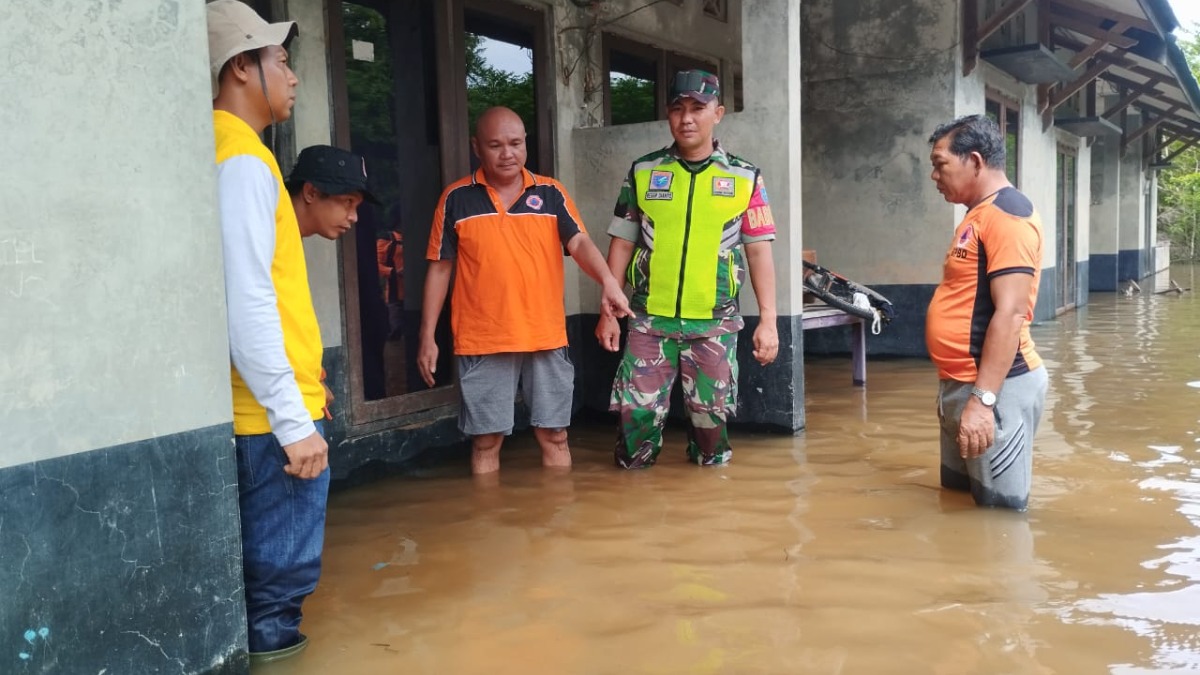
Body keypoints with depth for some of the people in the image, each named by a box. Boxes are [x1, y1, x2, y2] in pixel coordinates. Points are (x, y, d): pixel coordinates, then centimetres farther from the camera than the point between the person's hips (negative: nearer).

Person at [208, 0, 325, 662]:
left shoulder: (232, 154, 13)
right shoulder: (242, 161, -15)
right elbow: (247, 305, -22)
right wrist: (293, 420, -21)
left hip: (265, 409, 9)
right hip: (272, 415, -9)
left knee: (270, 565, 18)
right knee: (280, 572, 1)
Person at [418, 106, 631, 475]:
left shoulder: (551, 192, 4)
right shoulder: (456, 198, 1)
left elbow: (579, 242, -8)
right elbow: (440, 267, 3)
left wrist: (608, 282, -29)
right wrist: (427, 336, 0)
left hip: (546, 337, 1)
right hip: (482, 341, -1)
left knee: (554, 435, 9)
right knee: (486, 439, 7)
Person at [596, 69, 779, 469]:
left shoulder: (745, 178, 2)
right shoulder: (642, 173, 4)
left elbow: (759, 251, 2)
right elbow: (622, 244, 7)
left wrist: (768, 319, -5)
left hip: (715, 323, 0)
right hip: (649, 319, 1)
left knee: (711, 413, 7)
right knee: (637, 412, 0)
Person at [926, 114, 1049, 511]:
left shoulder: (1006, 214, -15)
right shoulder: (979, 215, 16)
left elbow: (1011, 313, -23)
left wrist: (982, 399, -27)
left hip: (993, 387, -11)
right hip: (961, 384, 11)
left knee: (1000, 510, -3)